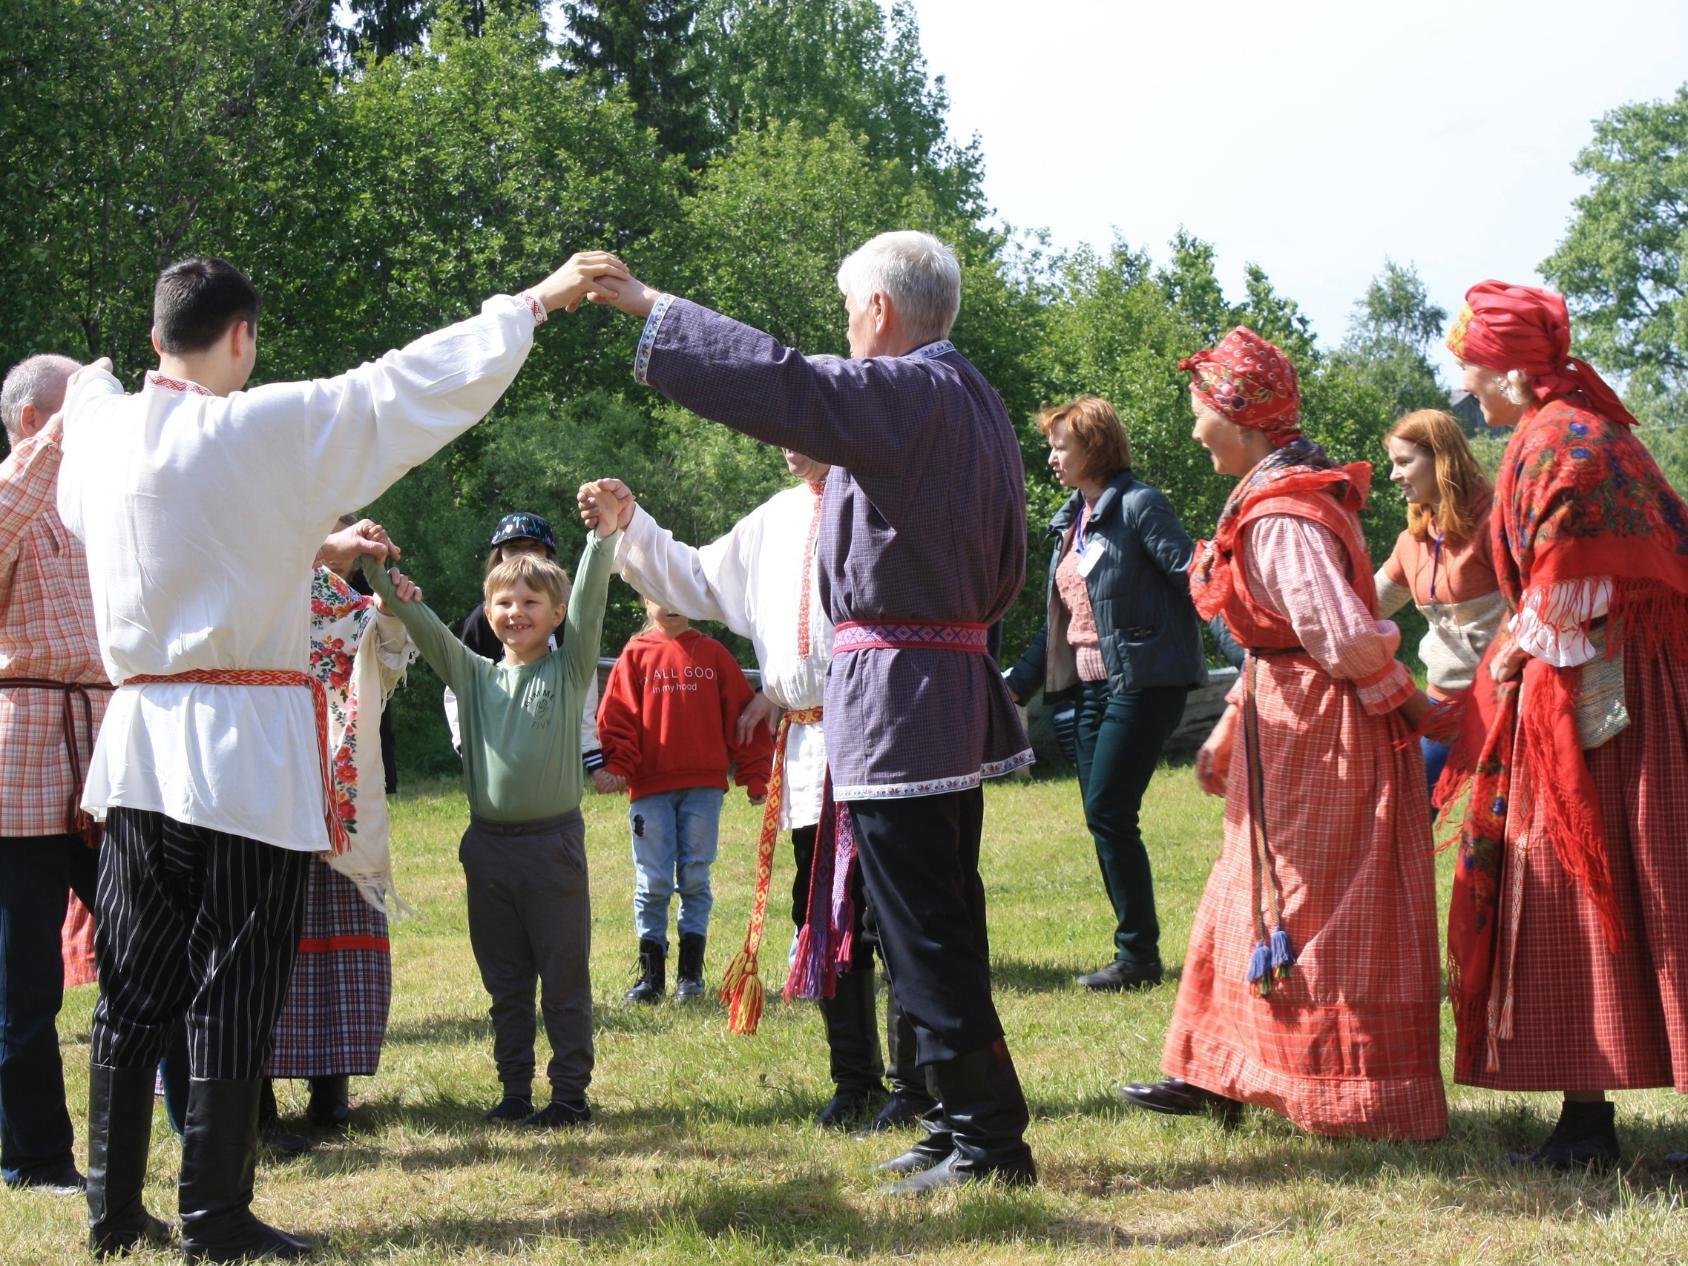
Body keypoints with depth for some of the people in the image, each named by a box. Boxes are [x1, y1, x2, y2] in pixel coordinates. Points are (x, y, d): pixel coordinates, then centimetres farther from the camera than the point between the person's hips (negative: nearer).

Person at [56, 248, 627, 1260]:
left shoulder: (104, 433, 5)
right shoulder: (272, 426, -12)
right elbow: (410, 384, -9)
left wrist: (95, 385, 50)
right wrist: (535, 302, -1)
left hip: (139, 737, 6)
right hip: (248, 742, -6)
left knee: (137, 981, 12)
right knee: (236, 985, 1)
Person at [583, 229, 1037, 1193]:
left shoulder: (904, 392, -14)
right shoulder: (976, 399, 15)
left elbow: (781, 386, -25)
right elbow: (1007, 563, 20)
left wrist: (651, 308, -19)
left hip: (896, 692, -10)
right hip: (957, 679, 10)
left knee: (923, 930, -5)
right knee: (944, 923, 15)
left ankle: (991, 1137, -1)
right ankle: (969, 1127, 21)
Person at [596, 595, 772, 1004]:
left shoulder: (712, 654, 7)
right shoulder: (636, 656, 5)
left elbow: (741, 711, 8)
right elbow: (617, 718, 0)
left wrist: (754, 776, 6)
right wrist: (616, 767, -14)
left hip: (704, 786, 1)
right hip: (650, 788, -1)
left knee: (695, 878, 3)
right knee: (653, 882, 1)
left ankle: (691, 971, 10)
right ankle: (651, 972, 9)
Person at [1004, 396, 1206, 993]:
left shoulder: (1139, 505, -10)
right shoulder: (1071, 519, 15)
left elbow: (1192, 577, -16)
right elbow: (1060, 618, 22)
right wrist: (1017, 685, 21)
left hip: (1142, 683, -8)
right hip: (1091, 685, 9)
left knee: (1108, 813, -11)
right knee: (1104, 820, 7)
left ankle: (1138, 956, -2)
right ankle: (1136, 956, 13)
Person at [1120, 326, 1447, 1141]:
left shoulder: (1280, 517, -22)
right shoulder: (1275, 494, 11)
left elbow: (1348, 639, -27)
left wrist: (1407, 704, -10)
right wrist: (1226, 733, 17)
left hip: (1319, 730, -11)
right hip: (1285, 721, 11)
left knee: (1310, 914, -3)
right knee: (1252, 895, 16)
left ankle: (1361, 1103, 5)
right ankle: (1220, 1079, 25)